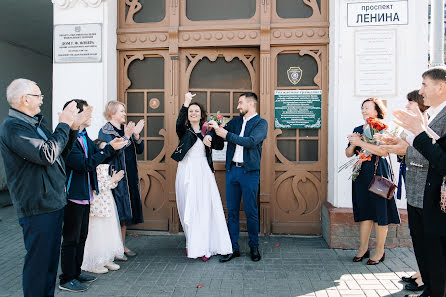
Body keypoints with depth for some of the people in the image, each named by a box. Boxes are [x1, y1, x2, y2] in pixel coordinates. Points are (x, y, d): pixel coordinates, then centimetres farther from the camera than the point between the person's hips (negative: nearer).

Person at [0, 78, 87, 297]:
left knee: (51, 258, 20)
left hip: (53, 203, 10)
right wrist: (64, 125, -17)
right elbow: (47, 154, -28)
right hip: (37, 207, -9)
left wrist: (72, 128, 7)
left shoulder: (36, 123, 13)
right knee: (38, 261, 2)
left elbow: (60, 151, 20)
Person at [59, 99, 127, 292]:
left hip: (85, 195, 9)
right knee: (71, 239, 3)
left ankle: (76, 272, 33)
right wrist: (109, 148, -20)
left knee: (81, 236, 18)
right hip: (72, 195, -9)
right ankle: (67, 279, 18)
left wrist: (112, 146, -4)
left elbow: (100, 157, 14)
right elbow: (84, 164, -25)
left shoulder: (84, 137, 10)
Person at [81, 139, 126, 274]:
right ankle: (93, 264, 15)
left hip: (107, 203, 9)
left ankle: (106, 260, 26)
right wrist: (113, 179, -17)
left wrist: (114, 179, 0)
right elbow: (97, 187, -21)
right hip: (97, 204, -9)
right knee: (96, 233, 1)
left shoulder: (105, 165, 10)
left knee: (108, 232, 14)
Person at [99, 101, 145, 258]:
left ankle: (122, 245, 23)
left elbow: (140, 150, 7)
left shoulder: (126, 129, 13)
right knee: (117, 211, -4)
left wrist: (136, 135, -9)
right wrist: (126, 136, -23)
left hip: (130, 177, 7)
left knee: (125, 210, 12)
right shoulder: (105, 131, -6)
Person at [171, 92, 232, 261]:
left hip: (204, 172, 2)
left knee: (205, 208, -3)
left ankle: (204, 246, 5)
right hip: (187, 172, -1)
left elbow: (220, 146, 3)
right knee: (189, 208, 3)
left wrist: (216, 132, -10)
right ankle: (191, 244, 15)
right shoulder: (184, 130, 5)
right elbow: (179, 123, -19)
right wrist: (185, 103, -29)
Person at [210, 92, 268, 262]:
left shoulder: (261, 123, -2)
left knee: (251, 211, 3)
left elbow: (251, 141, -18)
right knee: (232, 211, 7)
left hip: (249, 172, -5)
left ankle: (254, 247, 20)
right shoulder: (235, 121, 15)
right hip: (232, 170, 5)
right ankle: (233, 248, 18)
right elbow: (221, 132, 12)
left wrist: (227, 134, -17)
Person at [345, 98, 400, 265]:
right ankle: (363, 248, 19)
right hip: (361, 175, 5)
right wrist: (353, 143, -7)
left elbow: (383, 151, -20)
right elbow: (348, 154, 12)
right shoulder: (358, 130, 13)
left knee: (379, 212, 1)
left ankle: (380, 251, 13)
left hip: (377, 175, -5)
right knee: (364, 211, 10)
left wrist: (360, 143, -19)